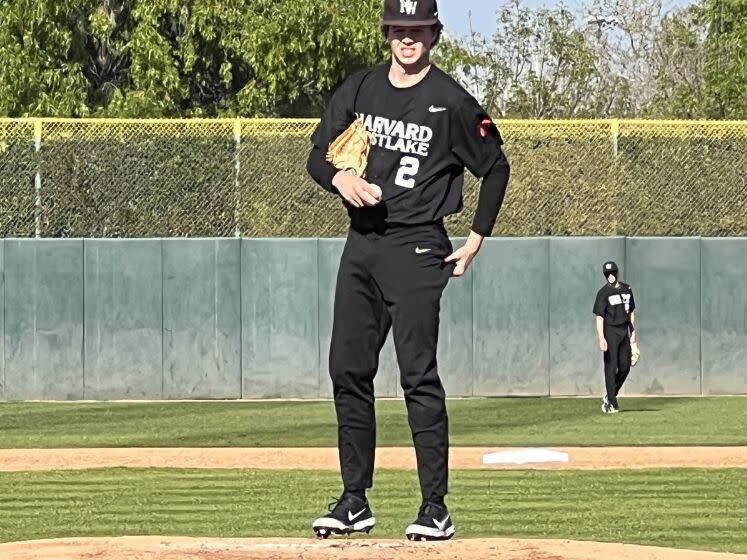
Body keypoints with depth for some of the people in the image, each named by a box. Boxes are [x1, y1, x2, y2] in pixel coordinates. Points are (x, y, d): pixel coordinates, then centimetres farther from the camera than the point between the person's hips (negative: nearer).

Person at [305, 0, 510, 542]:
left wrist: (476, 240, 0)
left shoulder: (452, 101, -4)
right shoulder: (358, 90, 10)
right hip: (360, 244, 6)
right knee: (348, 371, 4)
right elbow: (317, 154, 9)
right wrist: (341, 178, -14)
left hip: (416, 248, -6)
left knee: (419, 375, -11)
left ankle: (436, 507, -8)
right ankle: (355, 501, 12)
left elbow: (495, 167, 5)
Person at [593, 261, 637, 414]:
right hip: (610, 332, -6)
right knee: (611, 367, -5)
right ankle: (611, 403, -2)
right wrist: (601, 338, -23)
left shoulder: (626, 289, 9)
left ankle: (610, 396, 23)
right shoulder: (603, 292, -9)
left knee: (625, 367, 7)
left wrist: (633, 332, 14)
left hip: (624, 332, 6)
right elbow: (599, 317, -14)